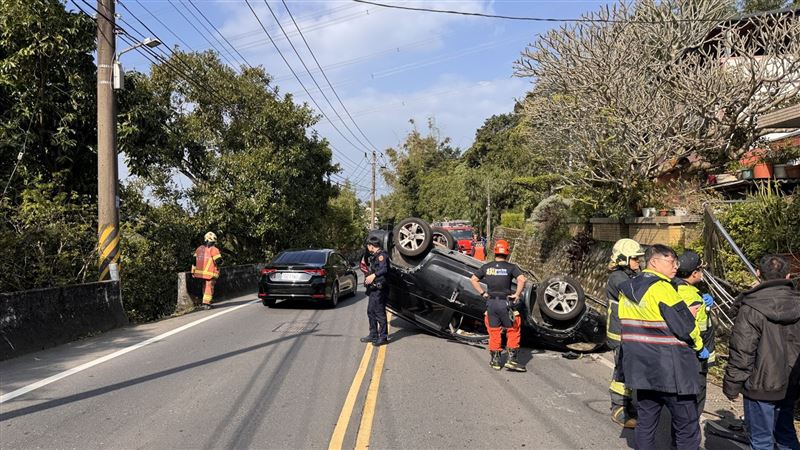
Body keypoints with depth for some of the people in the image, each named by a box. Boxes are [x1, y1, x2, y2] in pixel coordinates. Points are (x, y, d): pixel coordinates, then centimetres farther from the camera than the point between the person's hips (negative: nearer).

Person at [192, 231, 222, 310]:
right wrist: (220, 262, 9)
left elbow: (194, 260, 11)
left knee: (205, 287, 19)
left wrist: (193, 271, 16)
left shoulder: (199, 248, 10)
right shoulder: (214, 249, -9)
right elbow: (218, 261, -15)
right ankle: (206, 303, -5)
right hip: (210, 273, -6)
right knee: (209, 288, 0)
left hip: (201, 272, 6)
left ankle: (206, 302, 26)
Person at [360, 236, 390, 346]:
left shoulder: (381, 255, -15)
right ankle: (373, 335, 27)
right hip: (374, 289, 11)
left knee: (380, 313, -6)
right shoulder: (375, 256, 17)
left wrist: (374, 275, -39)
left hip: (379, 289, -11)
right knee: (370, 311, 16)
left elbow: (384, 269, -29)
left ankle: (383, 337, 1)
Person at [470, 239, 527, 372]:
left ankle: (495, 360, 18)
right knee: (512, 331, 9)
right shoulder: (511, 267, -5)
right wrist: (517, 294, -9)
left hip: (491, 302, 3)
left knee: (494, 331, 12)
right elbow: (521, 280, -19)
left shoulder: (486, 267, 5)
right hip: (505, 302, -3)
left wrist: (482, 293, 7)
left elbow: (473, 279, 5)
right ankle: (511, 359, 5)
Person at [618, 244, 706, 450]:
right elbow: (685, 327, -16)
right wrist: (700, 347, 2)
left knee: (645, 422, 15)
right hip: (670, 371, -8)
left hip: (642, 369, 8)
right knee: (687, 425, 5)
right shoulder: (661, 288, -17)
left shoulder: (627, 290, 7)